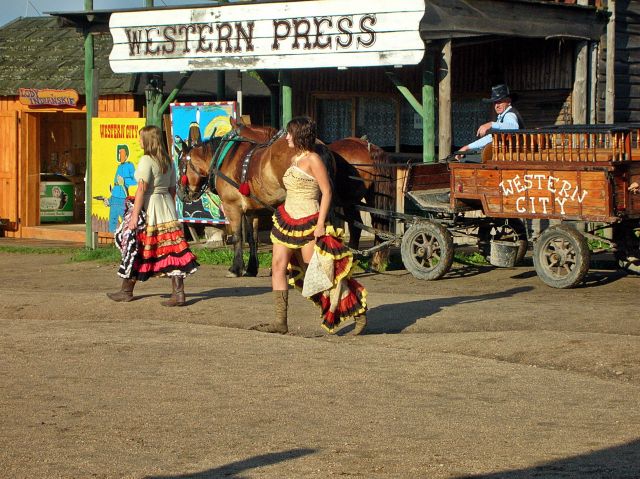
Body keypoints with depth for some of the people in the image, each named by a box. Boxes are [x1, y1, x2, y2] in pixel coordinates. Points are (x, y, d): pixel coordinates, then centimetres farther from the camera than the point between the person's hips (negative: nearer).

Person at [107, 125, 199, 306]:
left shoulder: (146, 161, -12)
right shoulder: (168, 161, 11)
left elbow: (142, 189, -16)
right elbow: (173, 189, 14)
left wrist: (134, 216, -16)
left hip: (149, 209, -7)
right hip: (167, 209, 7)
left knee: (134, 248, 6)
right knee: (171, 249, 2)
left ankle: (127, 291, 17)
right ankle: (178, 292, -6)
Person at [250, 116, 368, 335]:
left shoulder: (313, 160, -12)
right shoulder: (294, 159, 13)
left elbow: (326, 192, -15)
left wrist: (320, 224, -20)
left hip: (308, 223, -8)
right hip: (287, 219, 9)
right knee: (278, 266, -3)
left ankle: (359, 314, 9)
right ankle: (280, 321, -4)